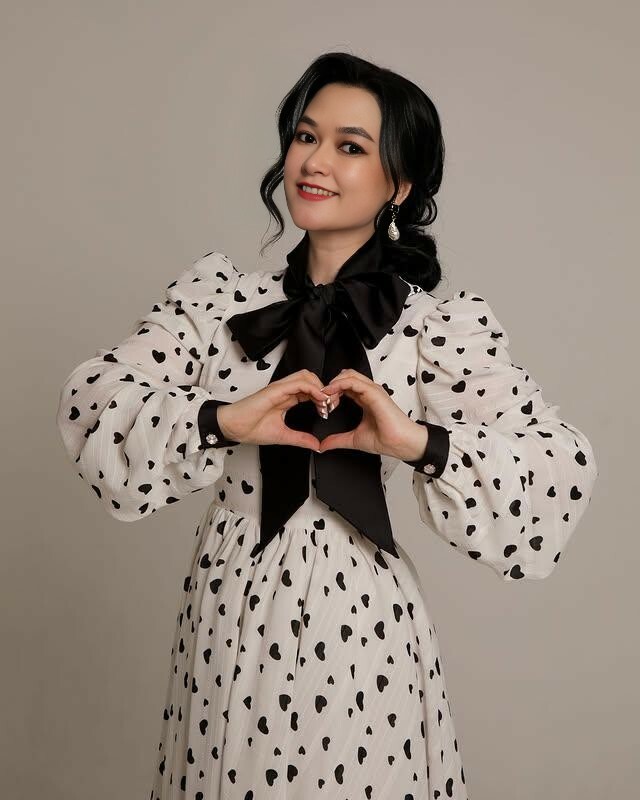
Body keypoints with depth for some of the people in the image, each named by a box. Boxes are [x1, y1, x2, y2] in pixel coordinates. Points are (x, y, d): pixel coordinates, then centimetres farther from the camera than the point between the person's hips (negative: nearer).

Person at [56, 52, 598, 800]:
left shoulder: (440, 326, -8)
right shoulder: (216, 293, 1)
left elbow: (560, 475, -12)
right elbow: (93, 402, -7)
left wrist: (420, 443, -26)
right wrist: (224, 422, -21)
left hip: (355, 619, -3)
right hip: (226, 611, 3)